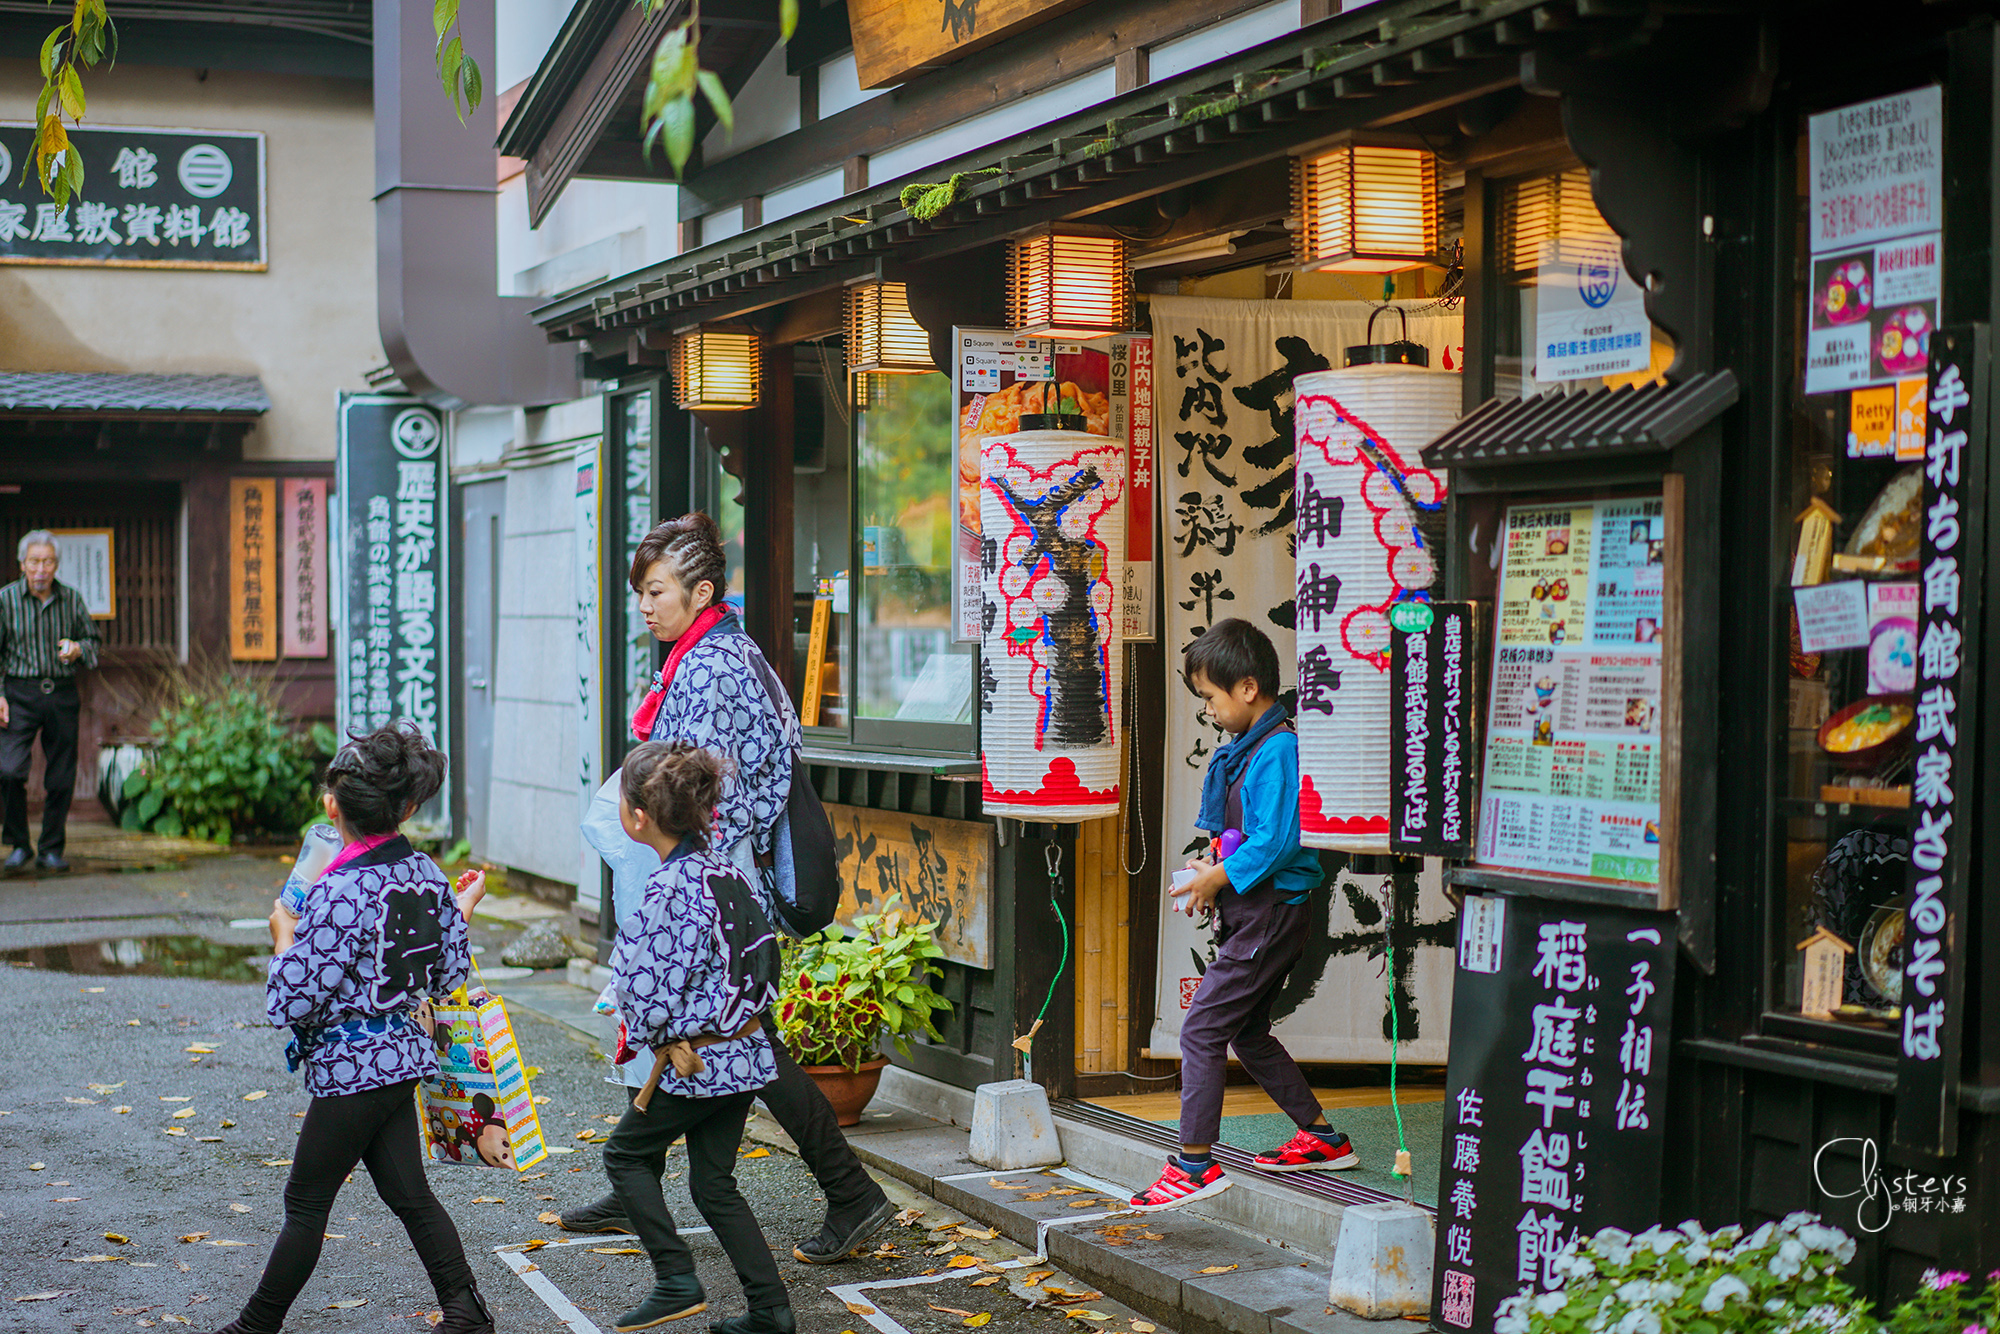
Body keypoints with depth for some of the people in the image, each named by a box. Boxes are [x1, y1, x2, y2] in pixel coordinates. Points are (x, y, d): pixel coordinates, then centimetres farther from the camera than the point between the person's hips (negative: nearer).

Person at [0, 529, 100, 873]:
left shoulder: (71, 599, 6)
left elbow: (92, 640, 16)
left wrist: (78, 649, -7)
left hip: (63, 694, 2)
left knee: (61, 777, 2)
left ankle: (51, 850, 14)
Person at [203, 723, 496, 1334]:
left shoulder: (337, 895, -23)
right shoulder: (426, 873, 0)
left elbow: (289, 1005, -20)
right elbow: (450, 976, 9)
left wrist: (283, 938, -5)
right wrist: (462, 908, 22)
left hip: (350, 1067, -7)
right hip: (403, 1053, 7)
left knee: (306, 1203, 6)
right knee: (409, 1192, 14)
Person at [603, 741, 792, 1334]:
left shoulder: (670, 889, -22)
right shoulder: (725, 868, 3)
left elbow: (646, 993, -21)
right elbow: (761, 957, 13)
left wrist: (656, 1037, 1)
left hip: (697, 1059, -8)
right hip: (747, 1053, 8)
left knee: (626, 1153, 15)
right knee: (714, 1184, 17)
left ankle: (676, 1278, 9)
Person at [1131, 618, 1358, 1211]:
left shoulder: (1277, 751, -18)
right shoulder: (1248, 749, 13)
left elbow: (1276, 841, -24)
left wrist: (1220, 876, -14)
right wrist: (1217, 869, 6)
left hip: (1269, 915, -11)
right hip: (1256, 914, 11)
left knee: (1201, 1030, -9)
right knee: (1247, 1033, 19)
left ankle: (1195, 1163, -4)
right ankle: (1321, 1137, 29)